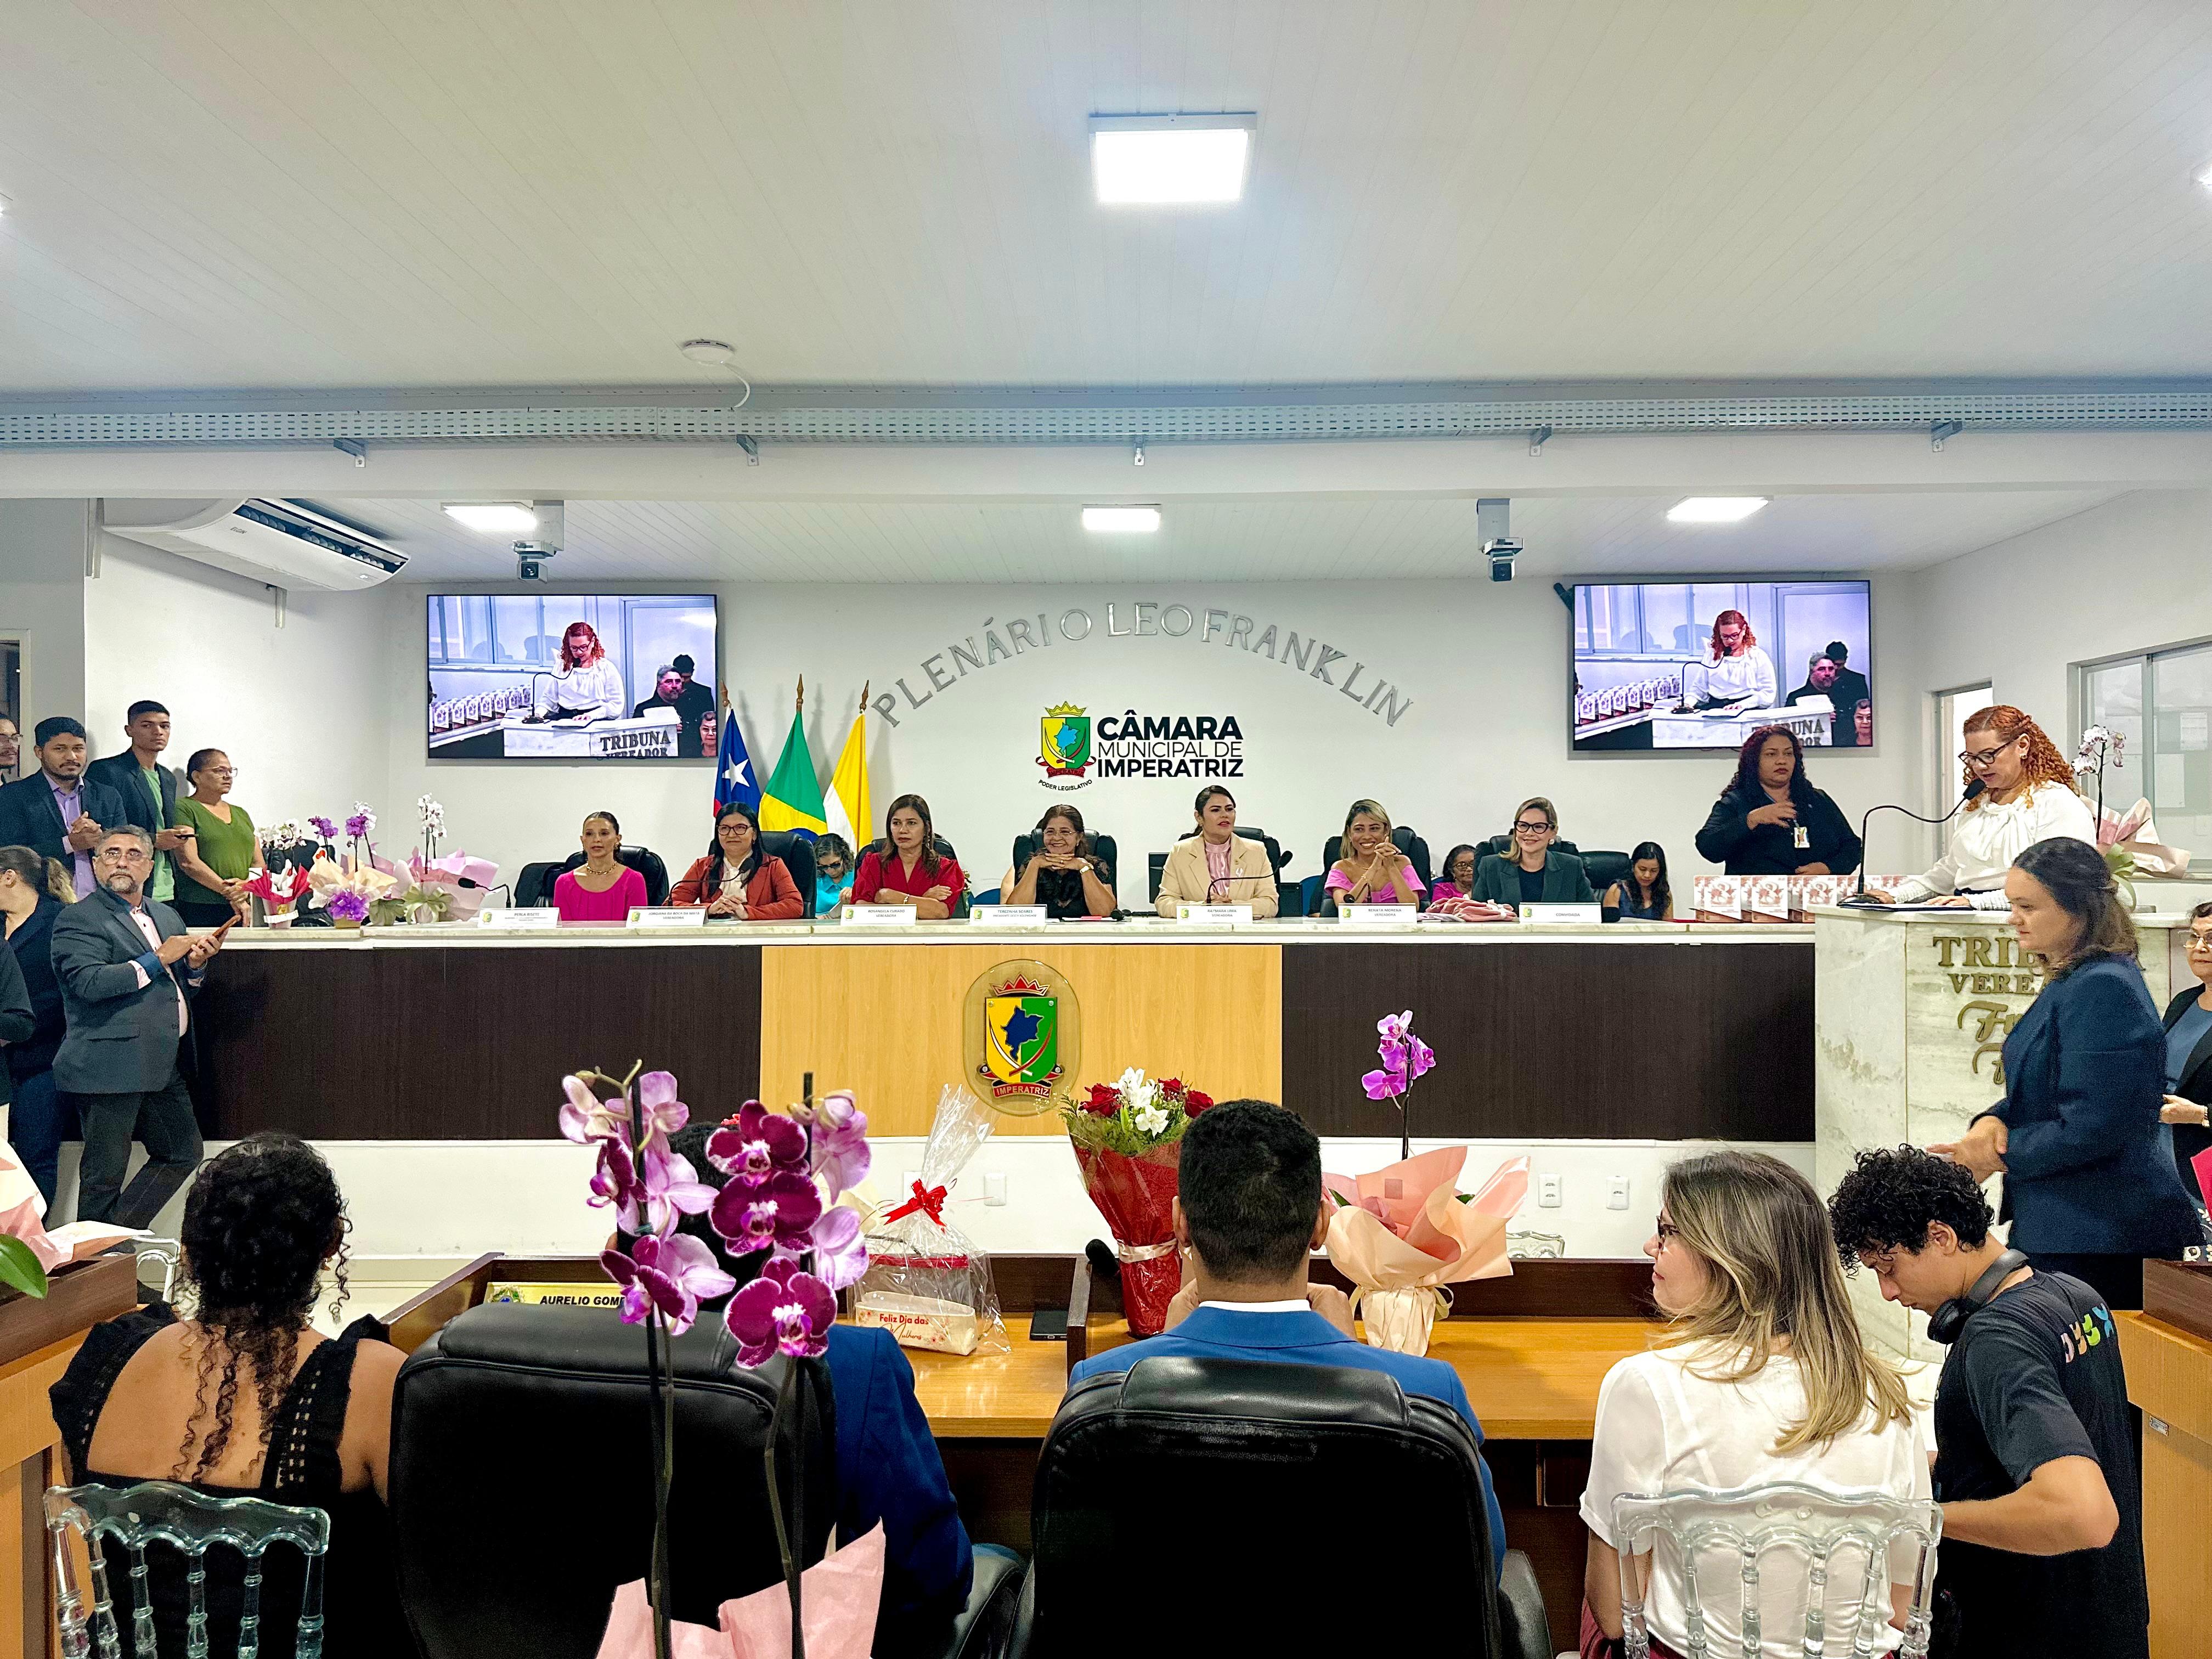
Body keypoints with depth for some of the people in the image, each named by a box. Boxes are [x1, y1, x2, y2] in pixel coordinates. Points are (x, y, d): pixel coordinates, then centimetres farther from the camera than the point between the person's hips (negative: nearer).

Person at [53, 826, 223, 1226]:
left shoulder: (168, 918, 18)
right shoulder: (78, 919, -5)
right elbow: (89, 982, -20)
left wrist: (195, 964, 1)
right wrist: (158, 959, -15)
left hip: (161, 1065, 7)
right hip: (110, 1065, -7)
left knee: (183, 1152, 11)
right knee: (105, 1174, 1)